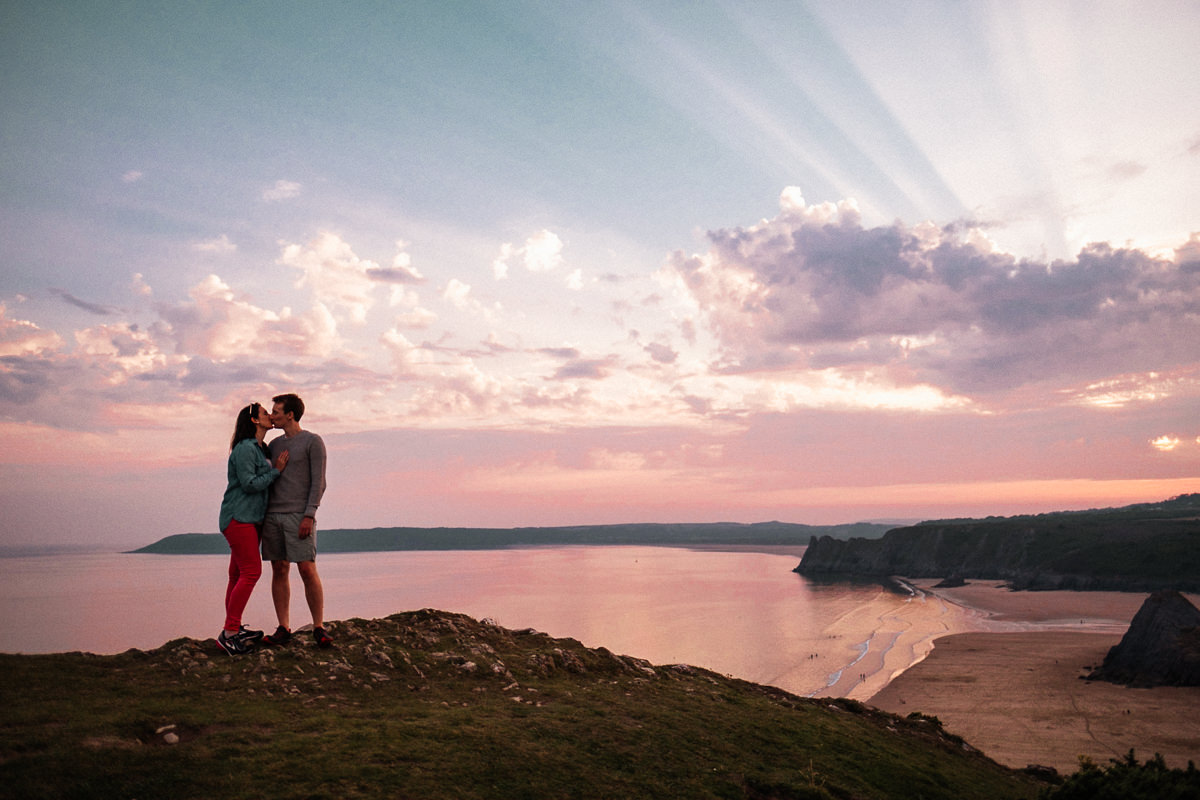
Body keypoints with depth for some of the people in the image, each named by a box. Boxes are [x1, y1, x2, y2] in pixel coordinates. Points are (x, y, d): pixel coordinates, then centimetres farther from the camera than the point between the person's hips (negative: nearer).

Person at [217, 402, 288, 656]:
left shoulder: (259, 449, 19)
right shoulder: (244, 448, -11)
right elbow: (249, 484, -17)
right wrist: (276, 470, -12)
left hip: (250, 519, 10)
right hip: (239, 517, -9)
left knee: (238, 573, 9)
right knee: (251, 571, -13)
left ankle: (233, 629, 13)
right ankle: (229, 632, -11)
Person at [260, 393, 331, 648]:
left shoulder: (313, 442, -2)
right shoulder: (275, 444, 17)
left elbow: (318, 482, -7)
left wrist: (309, 516, -16)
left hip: (299, 517, -6)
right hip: (273, 516, 6)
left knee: (307, 570, -9)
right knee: (279, 570, 4)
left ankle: (319, 628, 0)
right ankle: (283, 629, 8)